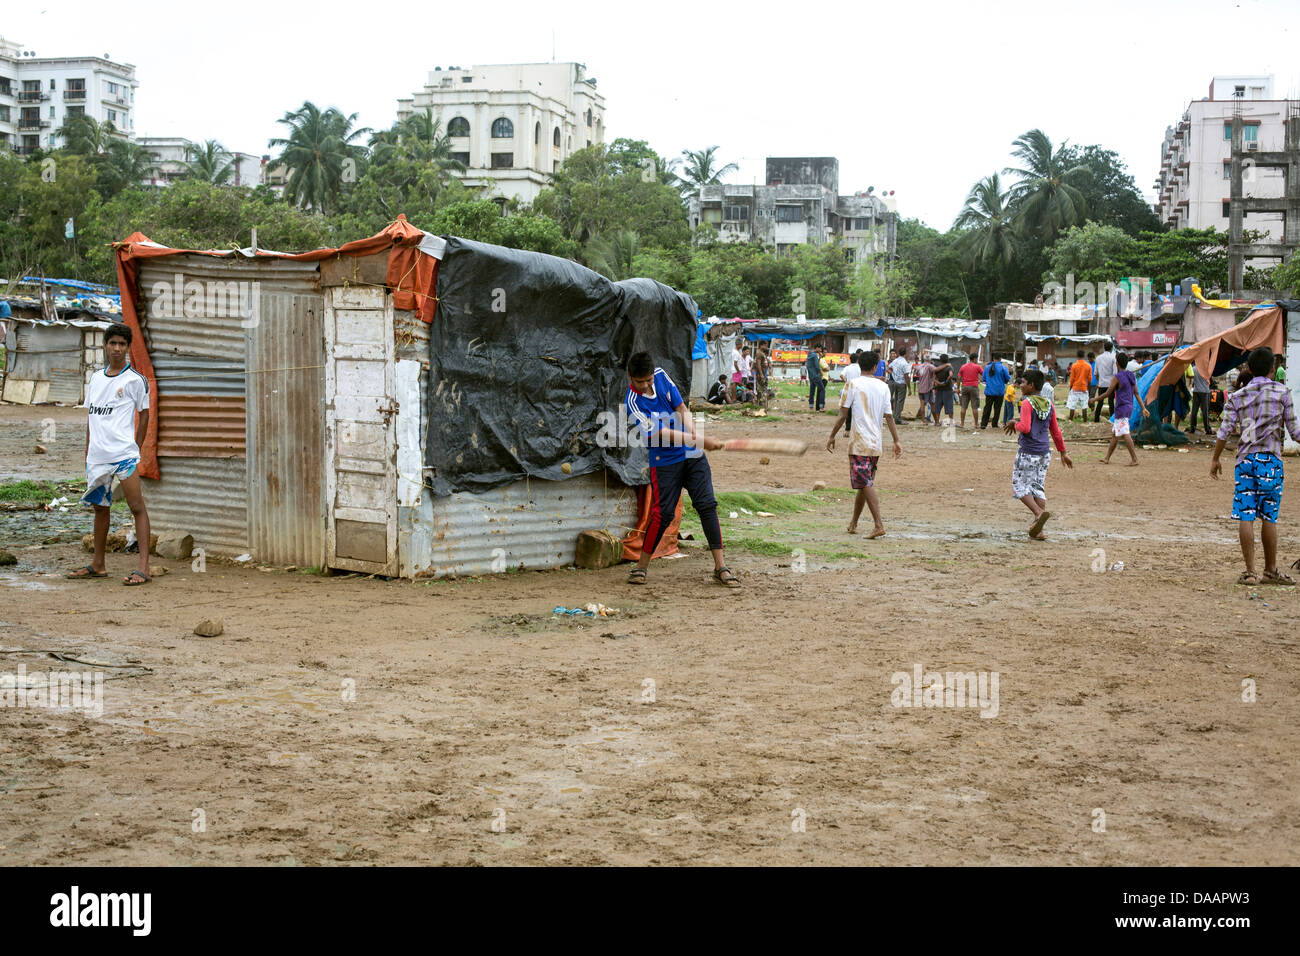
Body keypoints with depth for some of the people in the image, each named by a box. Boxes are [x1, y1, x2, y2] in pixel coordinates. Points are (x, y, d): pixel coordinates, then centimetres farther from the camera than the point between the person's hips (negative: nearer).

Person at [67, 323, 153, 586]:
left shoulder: (136, 380, -1)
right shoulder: (95, 378, 15)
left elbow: (144, 414, 2)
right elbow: (91, 415, 20)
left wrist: (136, 447, -3)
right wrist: (88, 449, 16)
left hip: (124, 454, -6)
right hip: (97, 455, 6)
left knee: (137, 506, -10)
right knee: (100, 507, 14)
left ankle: (143, 567, -14)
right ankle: (97, 565, 24)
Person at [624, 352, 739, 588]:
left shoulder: (661, 376, 0)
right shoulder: (633, 402, -17)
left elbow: (681, 409, 6)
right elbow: (662, 433, -22)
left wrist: (693, 433, -14)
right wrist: (701, 441, -27)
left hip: (693, 454, 5)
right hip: (665, 461, -5)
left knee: (707, 505, -4)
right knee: (663, 514, -10)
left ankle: (720, 567, -3)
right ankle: (641, 567, 8)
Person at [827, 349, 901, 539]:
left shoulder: (852, 385, -6)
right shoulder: (883, 387, 6)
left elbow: (843, 415, -7)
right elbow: (889, 417, 3)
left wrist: (832, 436, 2)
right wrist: (897, 441, 6)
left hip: (859, 443, -5)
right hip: (876, 444, 5)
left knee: (866, 484, -8)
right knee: (864, 484, 15)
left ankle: (879, 525, -17)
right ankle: (853, 523, 26)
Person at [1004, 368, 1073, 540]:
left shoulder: (1027, 404, -11)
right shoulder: (1049, 405, 11)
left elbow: (1025, 428, -22)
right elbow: (1056, 431, 16)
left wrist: (1014, 424, -2)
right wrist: (1063, 452, 23)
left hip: (1027, 453, -7)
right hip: (1045, 453, 7)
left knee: (1020, 486, 3)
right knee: (1038, 488, 9)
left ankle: (1039, 512, -20)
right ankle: (1038, 530, 5)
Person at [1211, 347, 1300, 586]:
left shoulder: (1236, 397, 6)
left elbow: (1225, 430, 2)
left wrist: (1215, 459, 12)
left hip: (1245, 459, 2)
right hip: (1270, 459, -2)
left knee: (1245, 517, -1)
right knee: (1270, 517, 6)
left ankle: (1250, 572, -3)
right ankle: (1271, 571, 14)